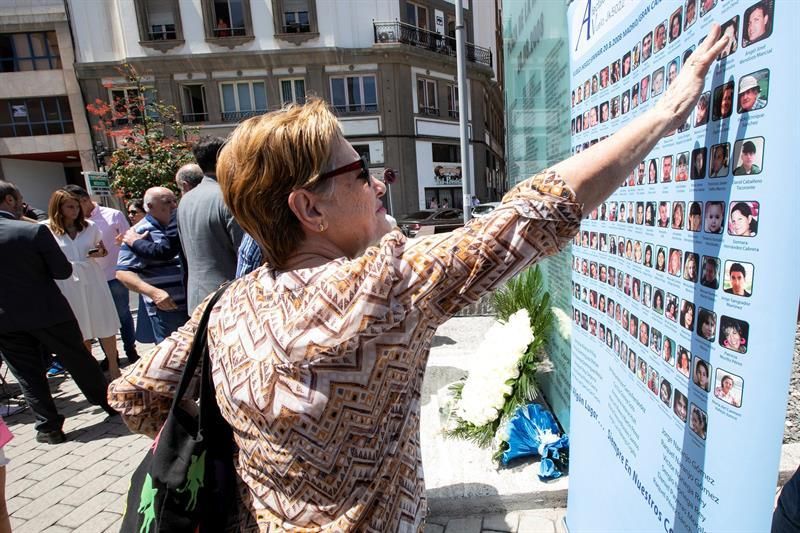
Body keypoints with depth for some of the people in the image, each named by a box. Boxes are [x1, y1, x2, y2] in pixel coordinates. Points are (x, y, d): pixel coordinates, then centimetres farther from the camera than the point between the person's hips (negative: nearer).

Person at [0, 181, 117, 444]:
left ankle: (49, 427, 18)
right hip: (48, 312, -3)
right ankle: (111, 404, 25)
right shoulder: (34, 231, -15)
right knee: (80, 361, 11)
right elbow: (63, 271, -10)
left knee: (28, 374, 12)